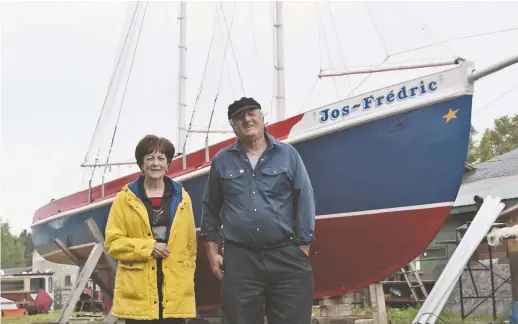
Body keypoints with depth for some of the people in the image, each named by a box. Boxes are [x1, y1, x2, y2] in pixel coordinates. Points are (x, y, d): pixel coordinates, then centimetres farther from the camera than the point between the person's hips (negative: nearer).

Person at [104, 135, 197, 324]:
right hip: (138, 291, -2)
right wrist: (148, 247, -13)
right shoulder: (125, 199, 1)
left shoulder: (181, 198, 9)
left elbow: (190, 244, 13)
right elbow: (112, 242, -2)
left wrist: (187, 278, 10)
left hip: (175, 290, 2)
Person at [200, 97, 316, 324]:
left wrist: (303, 249, -1)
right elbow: (210, 210, 13)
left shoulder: (288, 155, 5)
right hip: (239, 260, 1)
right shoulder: (222, 161, 8)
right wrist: (212, 252, 8)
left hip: (286, 257, 0)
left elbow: (304, 203, 4)